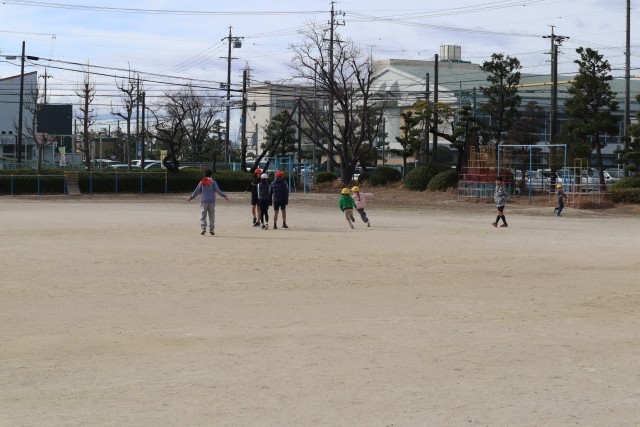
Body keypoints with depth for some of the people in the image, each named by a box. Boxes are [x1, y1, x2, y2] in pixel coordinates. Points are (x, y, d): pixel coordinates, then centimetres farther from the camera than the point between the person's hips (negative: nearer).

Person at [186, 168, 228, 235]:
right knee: (211, 216, 6)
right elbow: (218, 191, -5)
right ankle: (211, 229, 3)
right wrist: (224, 196, 0)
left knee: (203, 215, 3)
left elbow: (196, 191, 6)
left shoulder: (201, 182, 6)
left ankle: (203, 228, -15)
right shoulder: (213, 182, 2)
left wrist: (191, 197, 17)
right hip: (212, 201, 0)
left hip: (203, 201, 0)